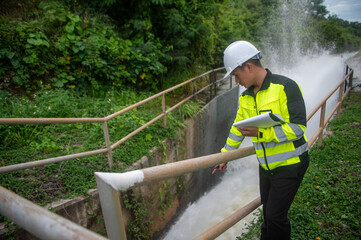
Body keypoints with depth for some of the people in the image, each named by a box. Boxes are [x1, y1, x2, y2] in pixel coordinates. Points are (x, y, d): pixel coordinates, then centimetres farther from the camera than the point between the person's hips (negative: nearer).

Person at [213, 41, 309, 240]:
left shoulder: (285, 87, -17)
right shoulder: (246, 97, 5)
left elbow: (298, 127, -23)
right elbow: (238, 128, 15)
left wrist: (260, 133, -29)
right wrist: (225, 155, 20)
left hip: (289, 165, -6)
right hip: (266, 167, 6)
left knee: (276, 216, 0)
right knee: (268, 213, 17)